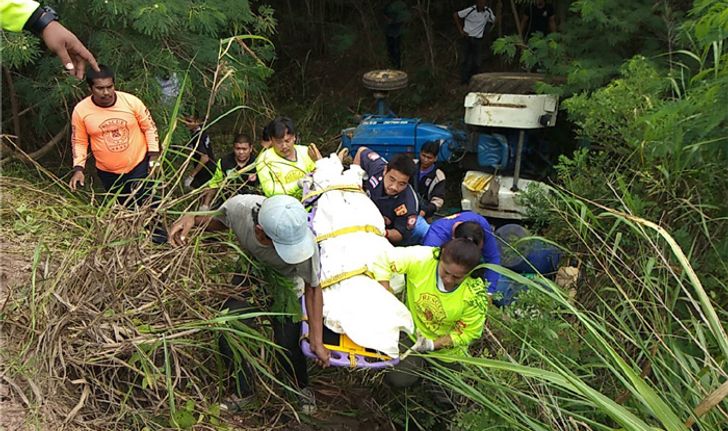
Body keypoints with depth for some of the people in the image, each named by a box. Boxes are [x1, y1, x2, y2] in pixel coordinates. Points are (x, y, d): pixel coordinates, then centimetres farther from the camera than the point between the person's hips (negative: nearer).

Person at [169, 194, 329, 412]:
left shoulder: (305, 241, -41)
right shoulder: (239, 206, -37)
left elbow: (313, 288, -24)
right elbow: (219, 221, -10)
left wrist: (317, 342, -21)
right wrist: (192, 219, -32)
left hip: (285, 288, -2)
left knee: (288, 346, -4)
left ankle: (303, 388, 32)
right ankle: (243, 394, 28)